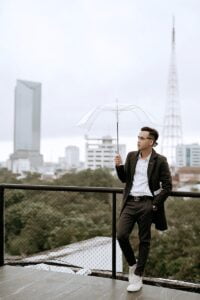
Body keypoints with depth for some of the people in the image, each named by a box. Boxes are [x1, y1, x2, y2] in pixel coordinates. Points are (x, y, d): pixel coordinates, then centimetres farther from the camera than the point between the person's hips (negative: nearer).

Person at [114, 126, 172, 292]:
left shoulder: (160, 160, -5)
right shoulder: (131, 156, 8)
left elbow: (167, 186, -3)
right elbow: (124, 179, 14)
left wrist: (155, 204, -8)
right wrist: (119, 166, -4)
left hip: (146, 204, -4)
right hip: (130, 202, 4)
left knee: (144, 241, 6)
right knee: (121, 235, -5)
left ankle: (138, 277, 18)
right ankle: (132, 264, 21)